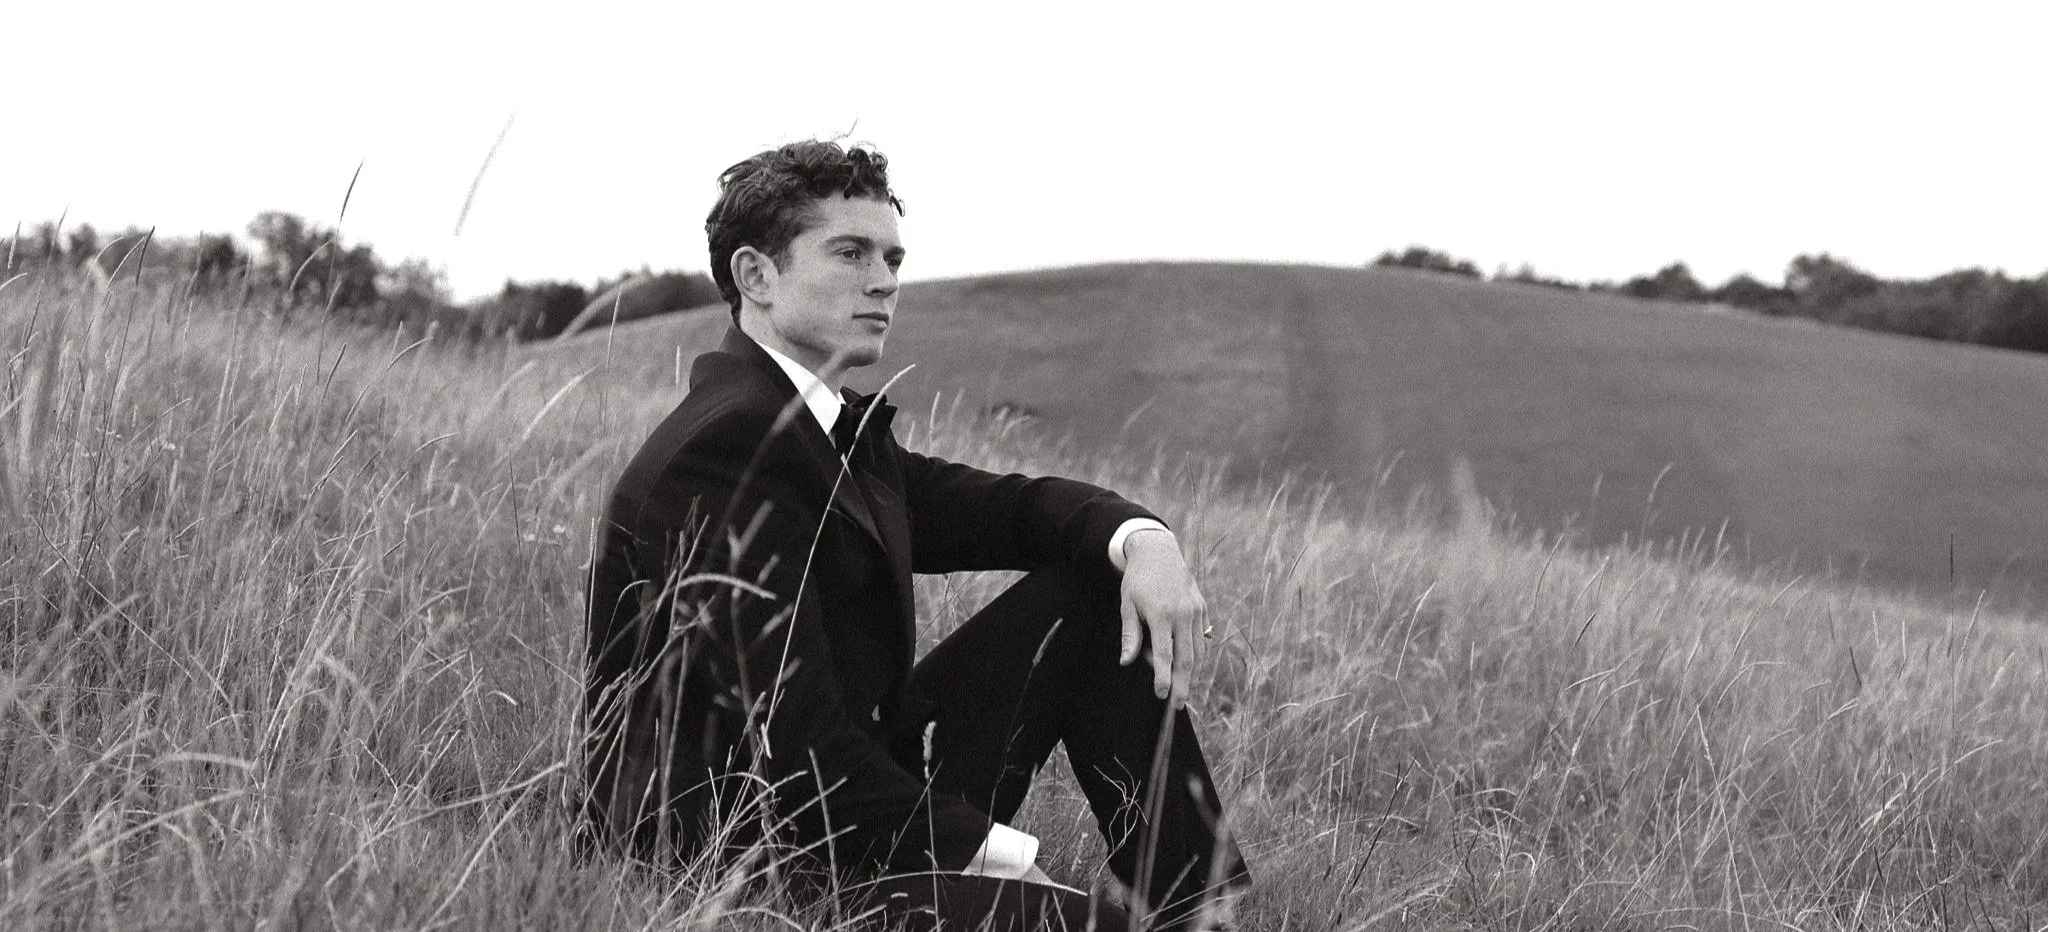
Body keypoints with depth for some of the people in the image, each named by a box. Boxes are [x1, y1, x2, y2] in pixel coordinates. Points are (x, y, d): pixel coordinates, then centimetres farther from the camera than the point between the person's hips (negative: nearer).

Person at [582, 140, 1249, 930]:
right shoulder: (728, 448, -18)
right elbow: (793, 738, -24)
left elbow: (1004, 507, 16)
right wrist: (994, 853, -19)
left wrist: (1141, 540, -8)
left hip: (870, 801, 11)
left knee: (1091, 593, 9)